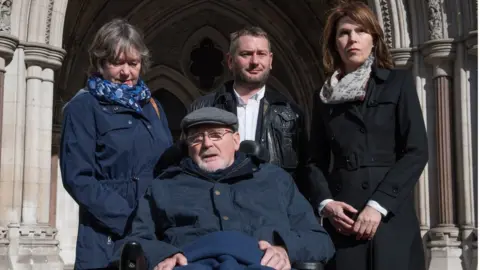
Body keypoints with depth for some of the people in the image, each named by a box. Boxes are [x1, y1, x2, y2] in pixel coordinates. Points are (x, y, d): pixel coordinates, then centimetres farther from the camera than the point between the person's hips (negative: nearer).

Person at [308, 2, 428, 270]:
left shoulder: (399, 82, 5)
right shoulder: (324, 96, 13)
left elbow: (417, 151, -3)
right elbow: (317, 161, 12)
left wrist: (378, 205, -13)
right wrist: (325, 202, -7)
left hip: (391, 216, -2)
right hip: (342, 219, 2)